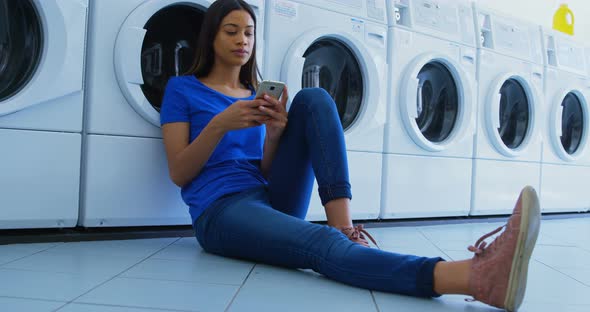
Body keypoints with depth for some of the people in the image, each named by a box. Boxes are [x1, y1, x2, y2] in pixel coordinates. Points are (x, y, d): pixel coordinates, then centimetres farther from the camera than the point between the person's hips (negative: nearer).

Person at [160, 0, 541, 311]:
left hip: (271, 199, 5)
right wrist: (220, 124, -15)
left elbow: (266, 171, 12)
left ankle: (345, 225, -30)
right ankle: (473, 276, -62)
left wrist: (274, 134, -10)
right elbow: (179, 173, -1)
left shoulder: (258, 95, 20)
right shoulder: (182, 89, 7)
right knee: (322, 245, -37)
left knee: (313, 99, -16)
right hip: (221, 210, -5)